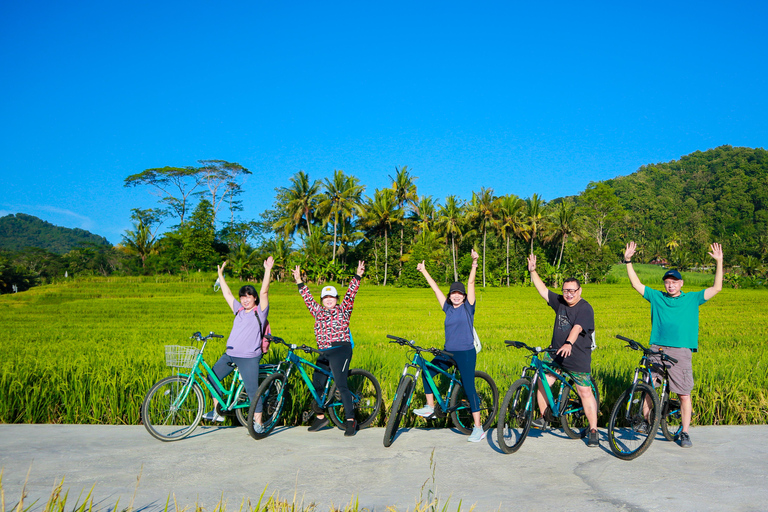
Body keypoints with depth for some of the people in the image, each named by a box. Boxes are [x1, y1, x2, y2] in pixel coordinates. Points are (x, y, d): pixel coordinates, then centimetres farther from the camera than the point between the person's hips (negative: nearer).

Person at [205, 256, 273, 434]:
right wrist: (220, 274, 26)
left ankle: (258, 423, 4)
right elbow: (227, 293, 22)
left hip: (249, 358, -7)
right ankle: (217, 411, 25)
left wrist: (267, 270, -21)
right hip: (229, 355, 7)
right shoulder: (239, 310, 14)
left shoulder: (260, 311, -1)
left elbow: (264, 292, -13)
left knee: (252, 390, -8)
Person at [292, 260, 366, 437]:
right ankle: (320, 417, 22)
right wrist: (299, 281, 19)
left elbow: (351, 292, -3)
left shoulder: (343, 309, 5)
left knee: (341, 385, -11)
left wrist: (358, 275, -10)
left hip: (340, 351, -6)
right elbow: (307, 297, 20)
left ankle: (350, 419, -5)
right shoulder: (319, 311, 17)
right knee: (317, 384, 7)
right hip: (323, 353, 6)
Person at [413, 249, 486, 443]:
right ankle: (430, 407, 20)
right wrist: (424, 271, 17)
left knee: (468, 388, -6)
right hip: (448, 353, 6)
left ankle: (478, 428, 0)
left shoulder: (468, 307, -3)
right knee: (427, 372, 3)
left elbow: (471, 283, -13)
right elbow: (435, 288, 12)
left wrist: (474, 264, -21)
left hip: (466, 353, -6)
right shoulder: (448, 308, 8)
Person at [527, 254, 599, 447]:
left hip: (578, 357, -6)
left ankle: (593, 430, 5)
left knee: (585, 392, -4)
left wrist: (569, 344, -44)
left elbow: (577, 328, -28)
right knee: (542, 383, 3)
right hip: (555, 353, 6)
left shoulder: (585, 308, -13)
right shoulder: (560, 302, 8)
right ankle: (544, 417, 24)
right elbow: (543, 290, 13)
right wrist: (533, 271, 8)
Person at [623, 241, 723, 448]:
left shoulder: (692, 299, 9)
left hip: (680, 352, -1)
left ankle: (684, 433, 15)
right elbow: (636, 284, 11)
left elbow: (716, 288, 4)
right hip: (656, 349, 1)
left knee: (684, 394, 2)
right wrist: (628, 261, 4)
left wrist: (719, 262, -4)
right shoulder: (656, 297, 12)